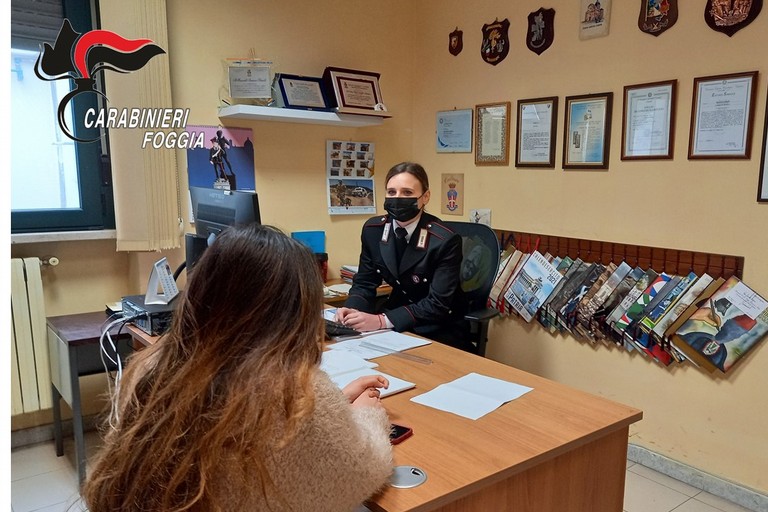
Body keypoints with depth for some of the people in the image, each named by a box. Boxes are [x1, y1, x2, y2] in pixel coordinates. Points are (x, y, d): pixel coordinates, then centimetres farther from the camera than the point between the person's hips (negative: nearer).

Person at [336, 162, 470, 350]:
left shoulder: (445, 240, -22)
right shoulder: (373, 230, -6)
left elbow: (438, 304, -25)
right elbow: (364, 283, 1)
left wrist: (382, 321, -35)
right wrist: (352, 309, -22)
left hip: (438, 331, -4)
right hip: (396, 321, 5)